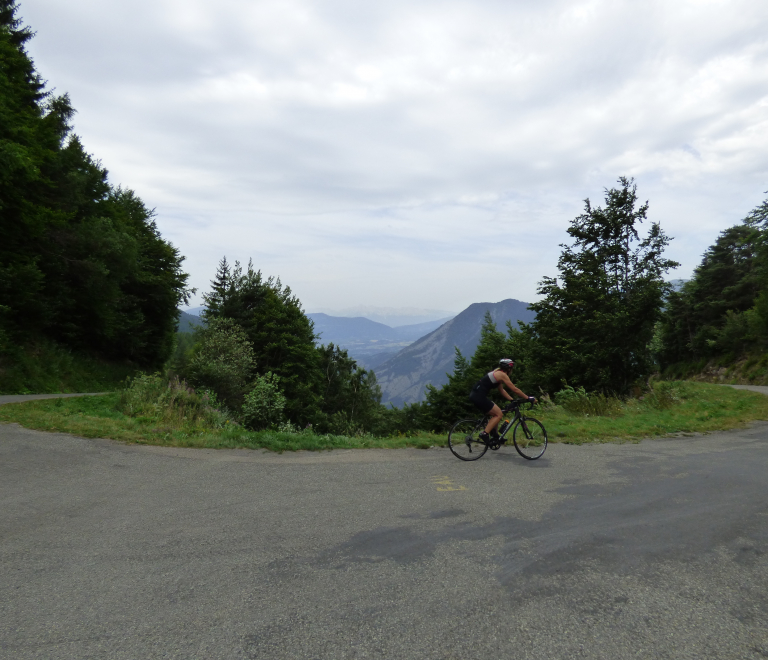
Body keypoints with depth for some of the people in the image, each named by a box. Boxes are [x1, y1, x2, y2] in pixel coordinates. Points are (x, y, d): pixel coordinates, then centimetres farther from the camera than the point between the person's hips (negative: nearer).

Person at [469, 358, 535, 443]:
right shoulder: (502, 375, -7)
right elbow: (515, 389, -5)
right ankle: (485, 434, -9)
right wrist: (529, 398, 3)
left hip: (474, 395, 10)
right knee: (498, 414, -3)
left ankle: (494, 436, 23)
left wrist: (512, 400, 25)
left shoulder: (497, 373, 22)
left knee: (495, 414, 20)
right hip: (479, 396, -10)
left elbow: (502, 390, 28)